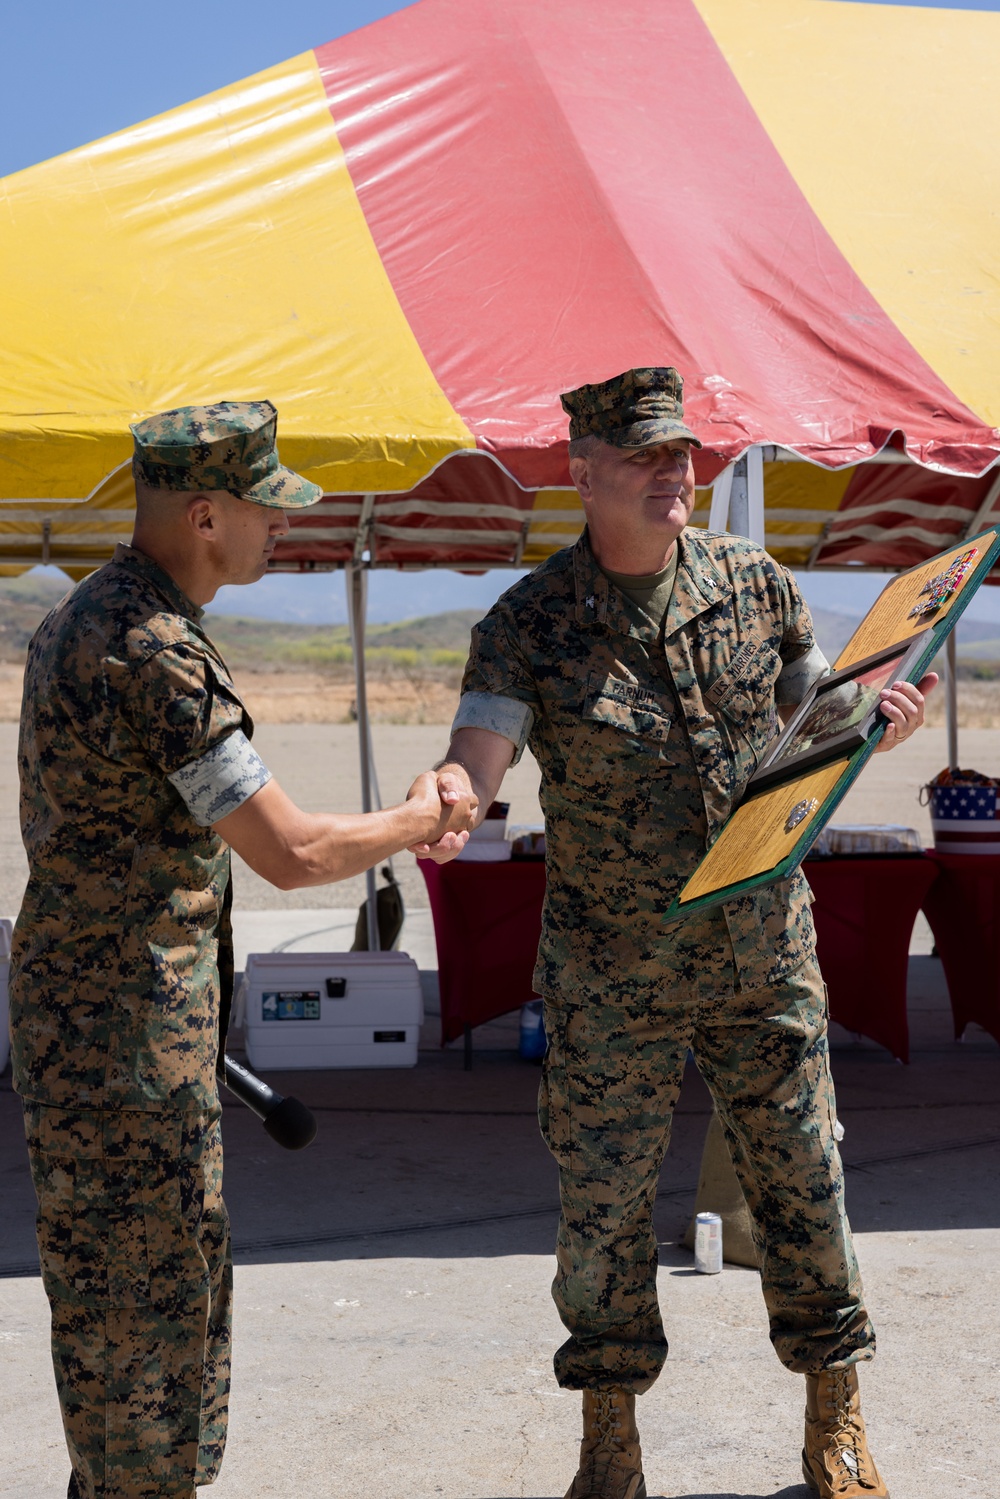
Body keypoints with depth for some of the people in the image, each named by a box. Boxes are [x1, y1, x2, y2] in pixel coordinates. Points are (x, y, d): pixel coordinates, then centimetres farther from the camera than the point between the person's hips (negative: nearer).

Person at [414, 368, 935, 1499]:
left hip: (764, 952, 2)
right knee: (602, 1200, 7)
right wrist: (442, 806, -43)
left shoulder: (754, 585, 0)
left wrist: (875, 722, -15)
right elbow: (477, 758, -20)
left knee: (800, 1176, 10)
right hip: (611, 972, -2)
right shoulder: (530, 623, -9)